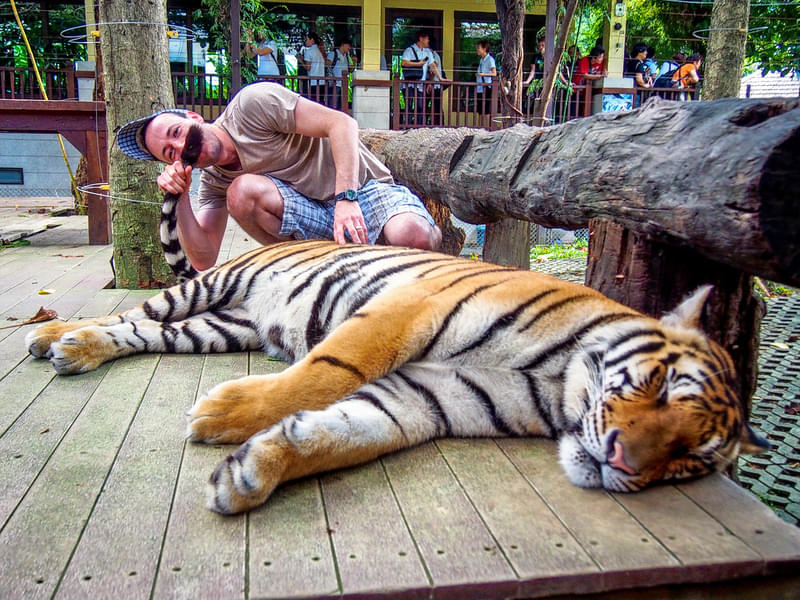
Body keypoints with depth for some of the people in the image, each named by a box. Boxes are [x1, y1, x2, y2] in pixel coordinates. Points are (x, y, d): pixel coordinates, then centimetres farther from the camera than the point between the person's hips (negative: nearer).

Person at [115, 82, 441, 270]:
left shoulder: (252, 103, -13)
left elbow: (342, 123, -18)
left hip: (365, 190, -4)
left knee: (411, 236, -39)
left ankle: (430, 230, 0)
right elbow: (204, 261, -2)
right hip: (317, 220, 5)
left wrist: (346, 198, -28)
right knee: (243, 190, -23)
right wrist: (180, 199, -15)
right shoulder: (213, 182, 6)